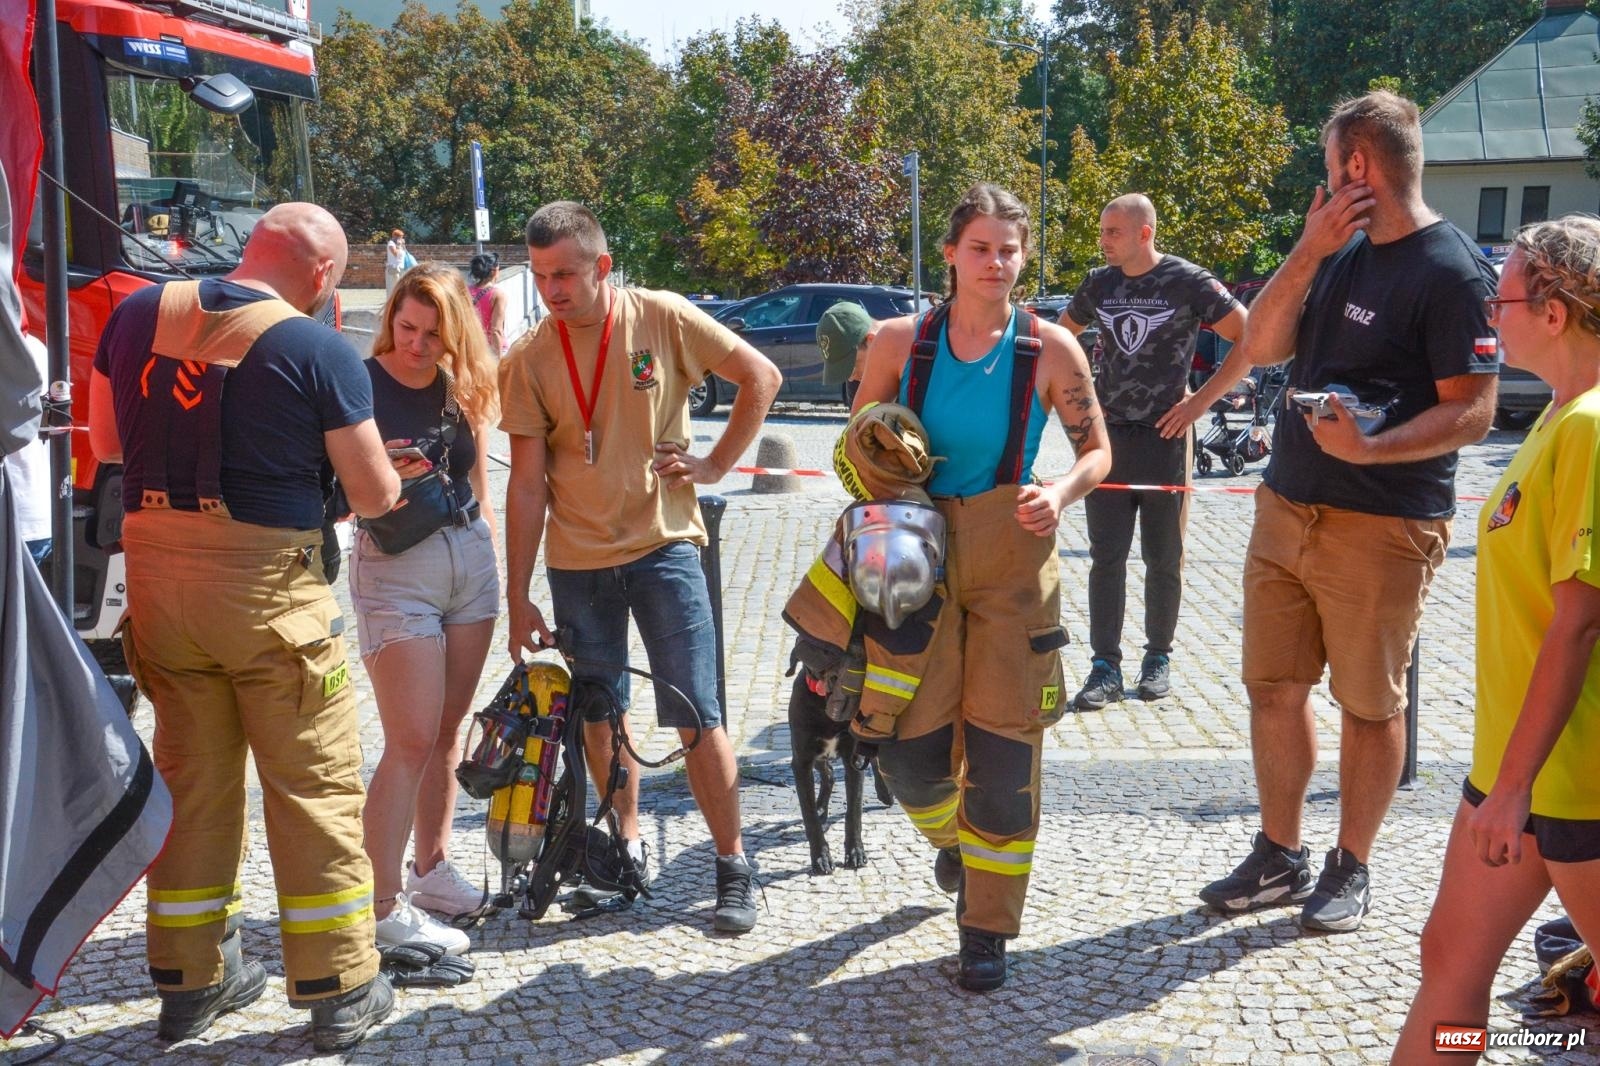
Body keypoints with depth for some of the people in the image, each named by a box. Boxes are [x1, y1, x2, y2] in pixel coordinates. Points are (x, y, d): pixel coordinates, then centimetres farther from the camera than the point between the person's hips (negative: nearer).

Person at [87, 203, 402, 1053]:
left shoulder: (138, 312, 5)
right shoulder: (319, 349, -11)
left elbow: (104, 441, 15)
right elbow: (373, 496, -7)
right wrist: (395, 480, 15)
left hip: (154, 568, 6)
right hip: (267, 581, -5)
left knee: (191, 778, 17)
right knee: (315, 784, 6)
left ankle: (190, 980, 28)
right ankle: (338, 991, 14)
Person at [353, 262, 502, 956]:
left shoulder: (464, 387, 8)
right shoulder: (360, 386, -8)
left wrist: (493, 559, 18)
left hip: (470, 556, 6)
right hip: (394, 566, -6)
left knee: (449, 731, 12)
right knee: (411, 742, -8)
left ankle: (431, 867, 26)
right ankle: (384, 907, -1)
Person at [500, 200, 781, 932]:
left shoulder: (663, 319, -8)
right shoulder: (529, 361, -5)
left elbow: (761, 377, 1)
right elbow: (527, 482, -4)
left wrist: (716, 465, -5)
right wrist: (518, 600, -5)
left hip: (663, 546, -2)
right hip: (576, 560, 2)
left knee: (696, 716, -2)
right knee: (599, 716, 12)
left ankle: (733, 867, 11)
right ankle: (628, 845, 33)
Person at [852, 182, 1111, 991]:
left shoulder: (1049, 348, -5)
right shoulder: (900, 340, -2)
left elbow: (1096, 448, 3)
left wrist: (1059, 494, -16)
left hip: (1012, 564, -1)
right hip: (919, 559, 1)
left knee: (1002, 755, 0)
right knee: (910, 754, 1)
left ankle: (986, 930, 18)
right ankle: (953, 837, 38)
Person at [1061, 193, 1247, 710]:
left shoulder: (1187, 281, -7)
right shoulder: (1099, 284, 7)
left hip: (1165, 435, -3)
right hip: (1107, 435, 4)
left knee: (1163, 557, 7)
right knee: (1106, 557, 1)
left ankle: (1159, 658, 21)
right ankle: (1105, 667, 6)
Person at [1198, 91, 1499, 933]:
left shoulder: (1452, 271, -12)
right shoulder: (1342, 251, 11)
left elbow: (1472, 411, -15)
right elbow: (1262, 349, 4)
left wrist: (1371, 448, -30)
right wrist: (1309, 252, -7)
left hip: (1382, 527, -7)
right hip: (1285, 507, 7)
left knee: (1369, 703, 6)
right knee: (1274, 685, 11)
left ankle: (1351, 868, 22)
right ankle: (1279, 857, 25)